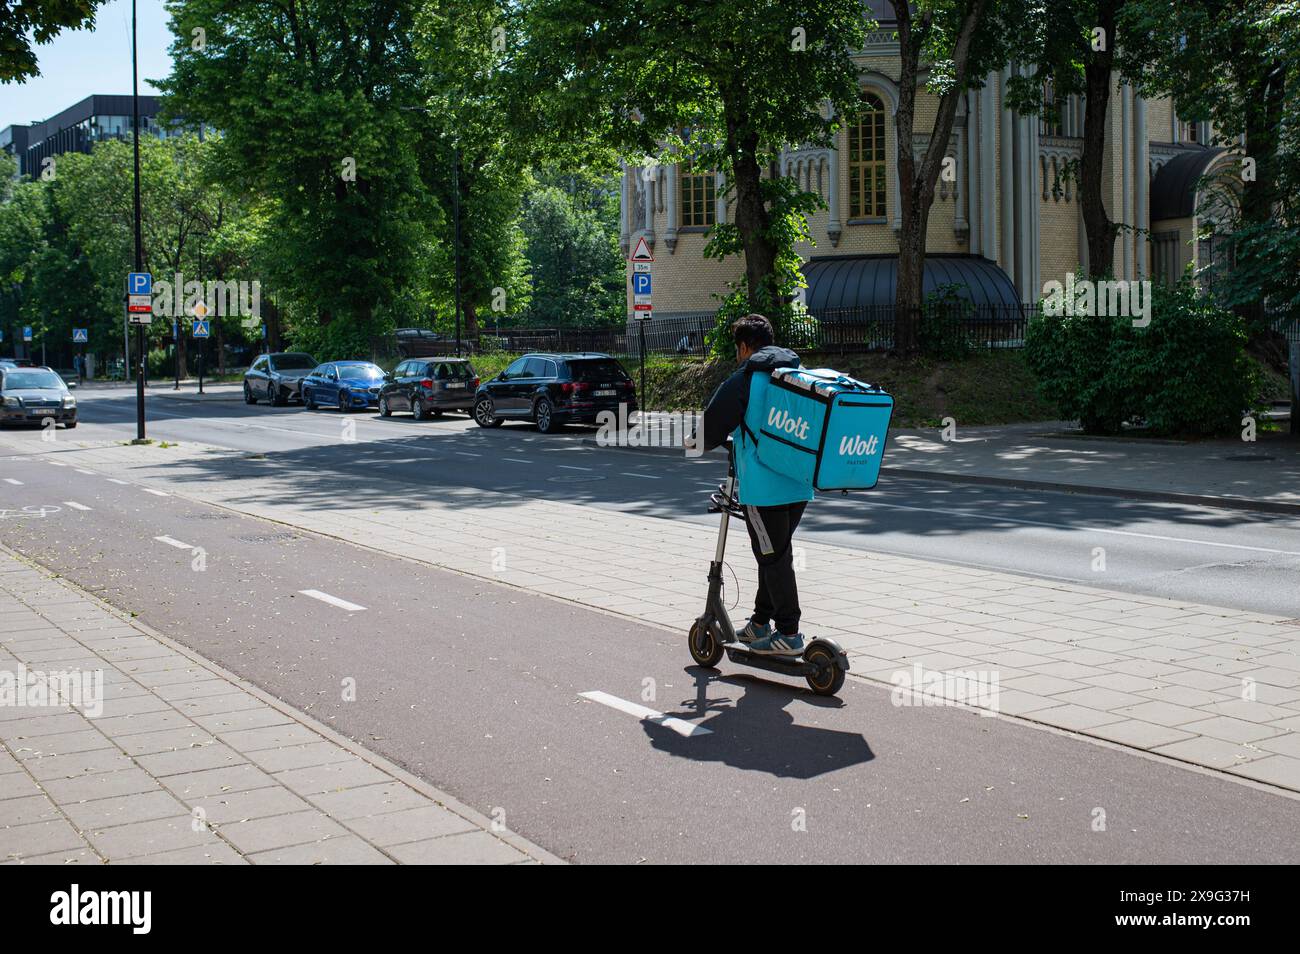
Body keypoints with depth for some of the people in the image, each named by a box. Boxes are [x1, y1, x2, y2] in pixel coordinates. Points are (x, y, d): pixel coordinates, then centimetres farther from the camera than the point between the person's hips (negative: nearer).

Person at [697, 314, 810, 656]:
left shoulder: (743, 381, -10)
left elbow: (711, 427, -7)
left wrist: (700, 443, 17)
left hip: (763, 488, -7)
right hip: (801, 485, 7)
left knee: (773, 557, 0)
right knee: (776, 554, 18)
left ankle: (789, 634, 4)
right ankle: (761, 623, 29)